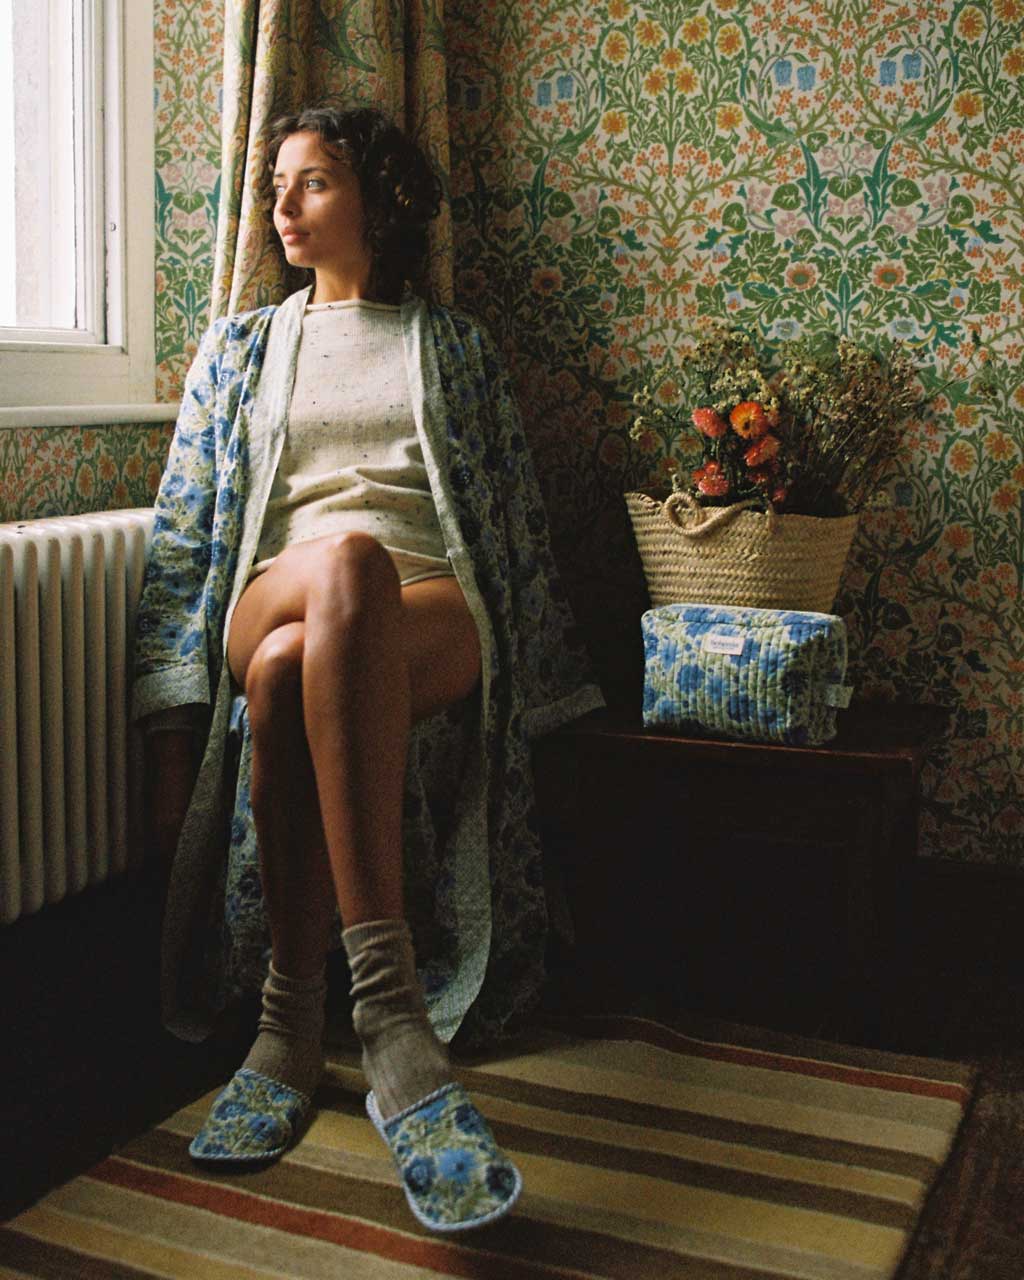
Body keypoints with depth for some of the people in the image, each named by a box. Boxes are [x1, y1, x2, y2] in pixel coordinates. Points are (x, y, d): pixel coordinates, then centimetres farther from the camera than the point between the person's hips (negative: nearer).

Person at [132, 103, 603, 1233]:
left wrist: (537, 695, 10)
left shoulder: (454, 346, 23)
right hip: (274, 600, 1)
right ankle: (392, 1018, -44)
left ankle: (293, 1027, -38)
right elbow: (181, 540, 14)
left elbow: (516, 520, 19)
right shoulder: (238, 348, 24)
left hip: (435, 618, 0)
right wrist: (173, 738, 2)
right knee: (348, 558, -40)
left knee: (289, 672, -39)